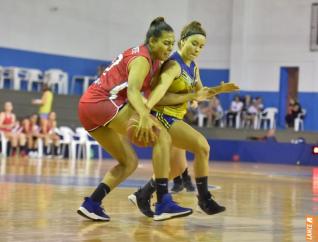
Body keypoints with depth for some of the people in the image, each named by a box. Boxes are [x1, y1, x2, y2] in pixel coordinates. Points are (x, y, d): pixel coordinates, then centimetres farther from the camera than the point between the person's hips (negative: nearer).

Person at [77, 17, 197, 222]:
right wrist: (145, 116, -43)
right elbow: (132, 91, -26)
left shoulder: (153, 61, 19)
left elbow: (152, 95, 18)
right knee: (163, 137, -14)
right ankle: (164, 203, -20)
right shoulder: (142, 59, -9)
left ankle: (92, 204, 6)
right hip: (103, 103, -10)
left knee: (129, 162, 16)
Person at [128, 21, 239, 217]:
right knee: (202, 146, -22)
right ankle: (204, 198, -10)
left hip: (175, 118, 10)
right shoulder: (174, 65, -18)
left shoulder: (193, 68, 9)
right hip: (162, 116, -10)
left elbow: (200, 93, 21)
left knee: (177, 166, 21)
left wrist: (218, 90, 5)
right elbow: (160, 91, -34)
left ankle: (143, 196, 36)